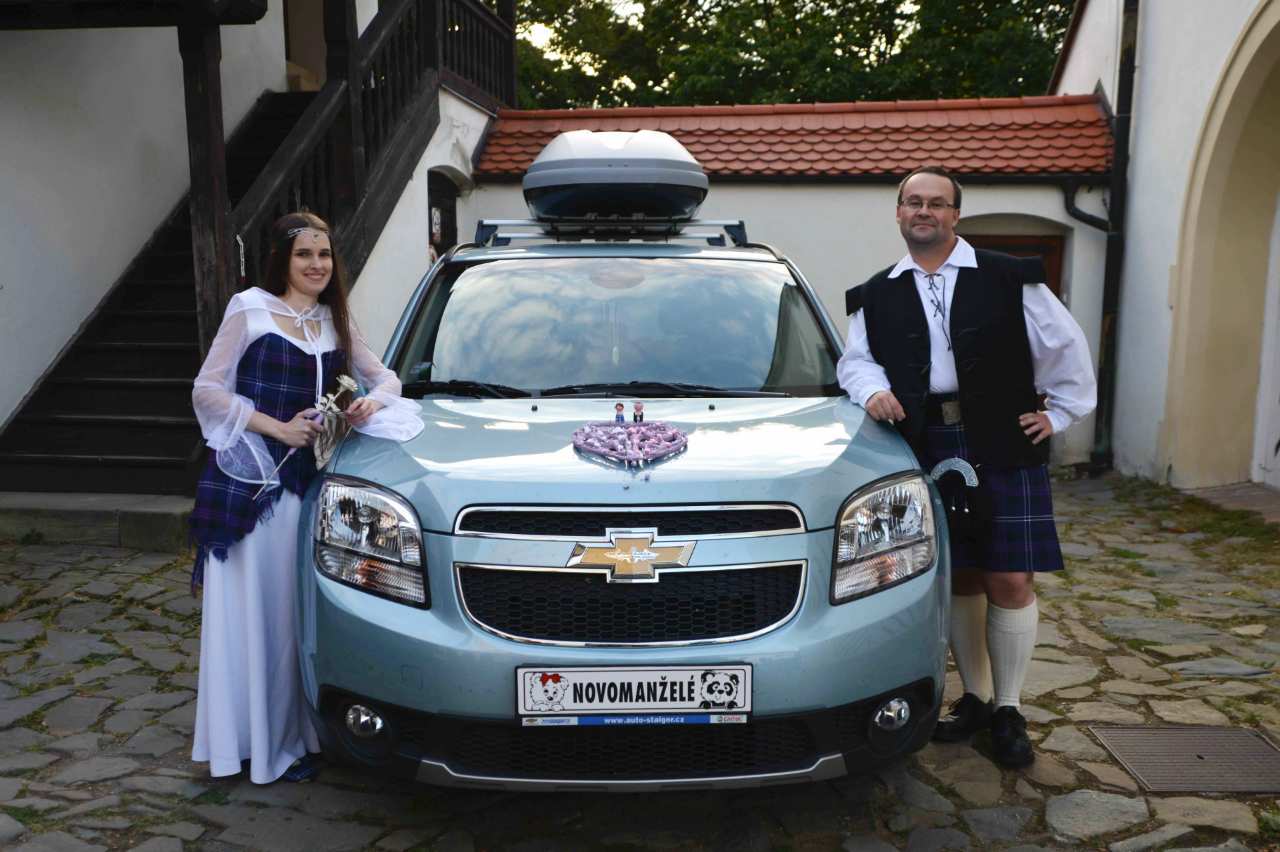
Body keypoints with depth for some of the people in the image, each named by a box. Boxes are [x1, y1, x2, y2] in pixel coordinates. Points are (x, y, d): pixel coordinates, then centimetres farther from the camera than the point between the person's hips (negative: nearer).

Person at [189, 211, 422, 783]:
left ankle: (288, 736, 18)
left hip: (302, 479, 4)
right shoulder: (251, 309, -1)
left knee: (289, 609, 8)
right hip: (246, 478, -4)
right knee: (249, 610, 1)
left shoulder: (335, 322, 14)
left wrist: (373, 400, -3)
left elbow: (385, 377, 20)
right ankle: (254, 740, 12)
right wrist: (279, 427, -11)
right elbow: (207, 390, -3)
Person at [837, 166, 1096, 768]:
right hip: (929, 450, 2)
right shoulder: (877, 296, 11)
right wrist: (873, 390, -8)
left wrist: (1059, 412, 6)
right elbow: (856, 359, 12)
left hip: (1004, 449, -2)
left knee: (1009, 582, 0)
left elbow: (1067, 347, 8)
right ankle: (974, 698, 28)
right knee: (958, 579, 12)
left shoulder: (1008, 279, 3)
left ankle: (1008, 710, 17)